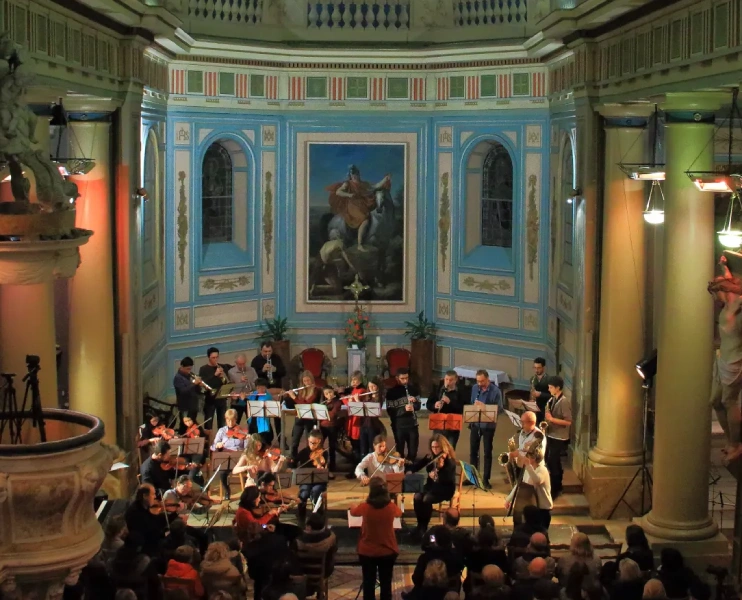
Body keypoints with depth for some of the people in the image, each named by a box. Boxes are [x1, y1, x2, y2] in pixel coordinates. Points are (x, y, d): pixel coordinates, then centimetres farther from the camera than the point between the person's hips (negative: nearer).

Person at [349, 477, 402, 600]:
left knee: (368, 583, 14)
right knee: (386, 583, 14)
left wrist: (357, 505, 28)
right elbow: (399, 514, 10)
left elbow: (353, 511, 5)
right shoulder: (391, 507, -15)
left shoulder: (365, 507, -19)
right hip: (388, 551, 1)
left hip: (367, 551, -1)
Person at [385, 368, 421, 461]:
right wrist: (404, 409, -27)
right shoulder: (392, 392, -7)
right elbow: (390, 411, -12)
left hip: (412, 425, 3)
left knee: (413, 452, 9)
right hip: (399, 426, -3)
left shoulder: (413, 389, 6)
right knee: (400, 452, 3)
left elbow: (418, 406, 11)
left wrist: (415, 401, -13)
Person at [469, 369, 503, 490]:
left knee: (487, 453, 4)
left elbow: (499, 409, -15)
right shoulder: (475, 388, 2)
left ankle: (486, 479, 12)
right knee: (473, 451, 11)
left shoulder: (496, 391, -13)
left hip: (488, 425, -4)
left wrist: (484, 406, -25)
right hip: (475, 424, 4)